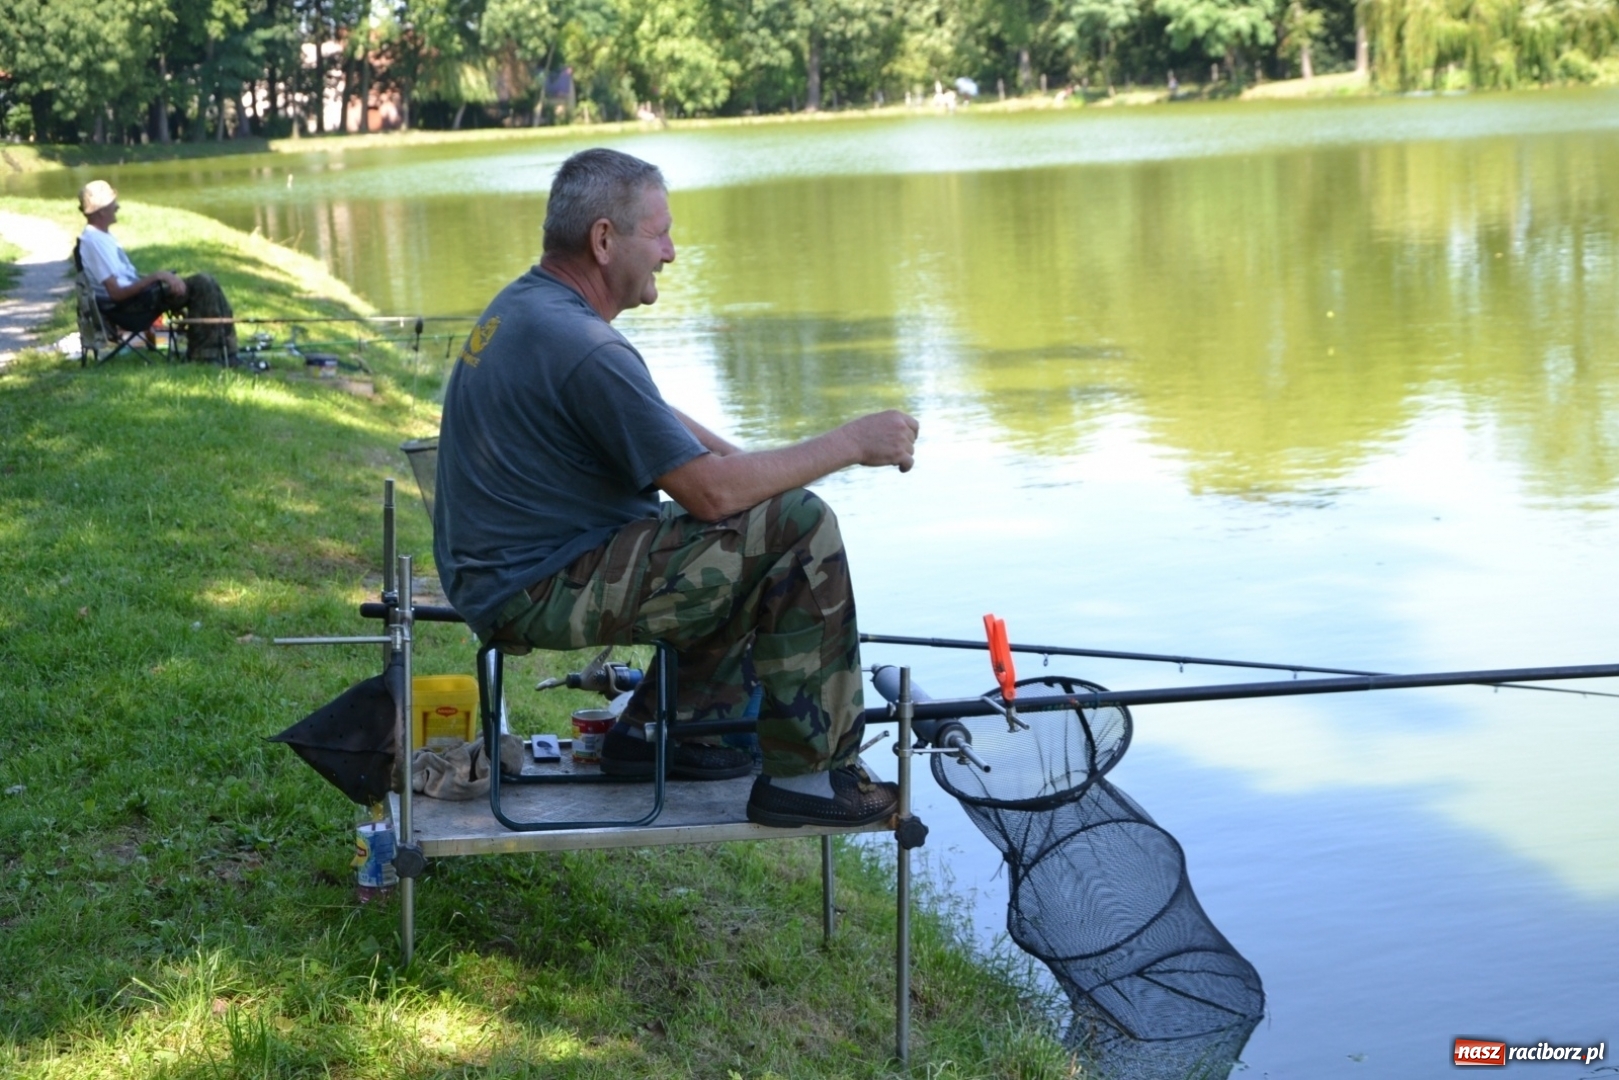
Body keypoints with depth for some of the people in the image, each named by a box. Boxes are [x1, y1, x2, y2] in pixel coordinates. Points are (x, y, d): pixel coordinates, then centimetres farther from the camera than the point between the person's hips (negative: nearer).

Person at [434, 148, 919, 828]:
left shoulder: (524, 304, 10)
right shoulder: (582, 349, -23)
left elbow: (656, 418, 20)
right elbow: (710, 492, -23)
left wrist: (746, 465, 7)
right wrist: (852, 444, -14)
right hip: (541, 592, -11)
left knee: (762, 528, 19)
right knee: (799, 529, -15)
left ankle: (664, 726, 21)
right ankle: (808, 773, -8)